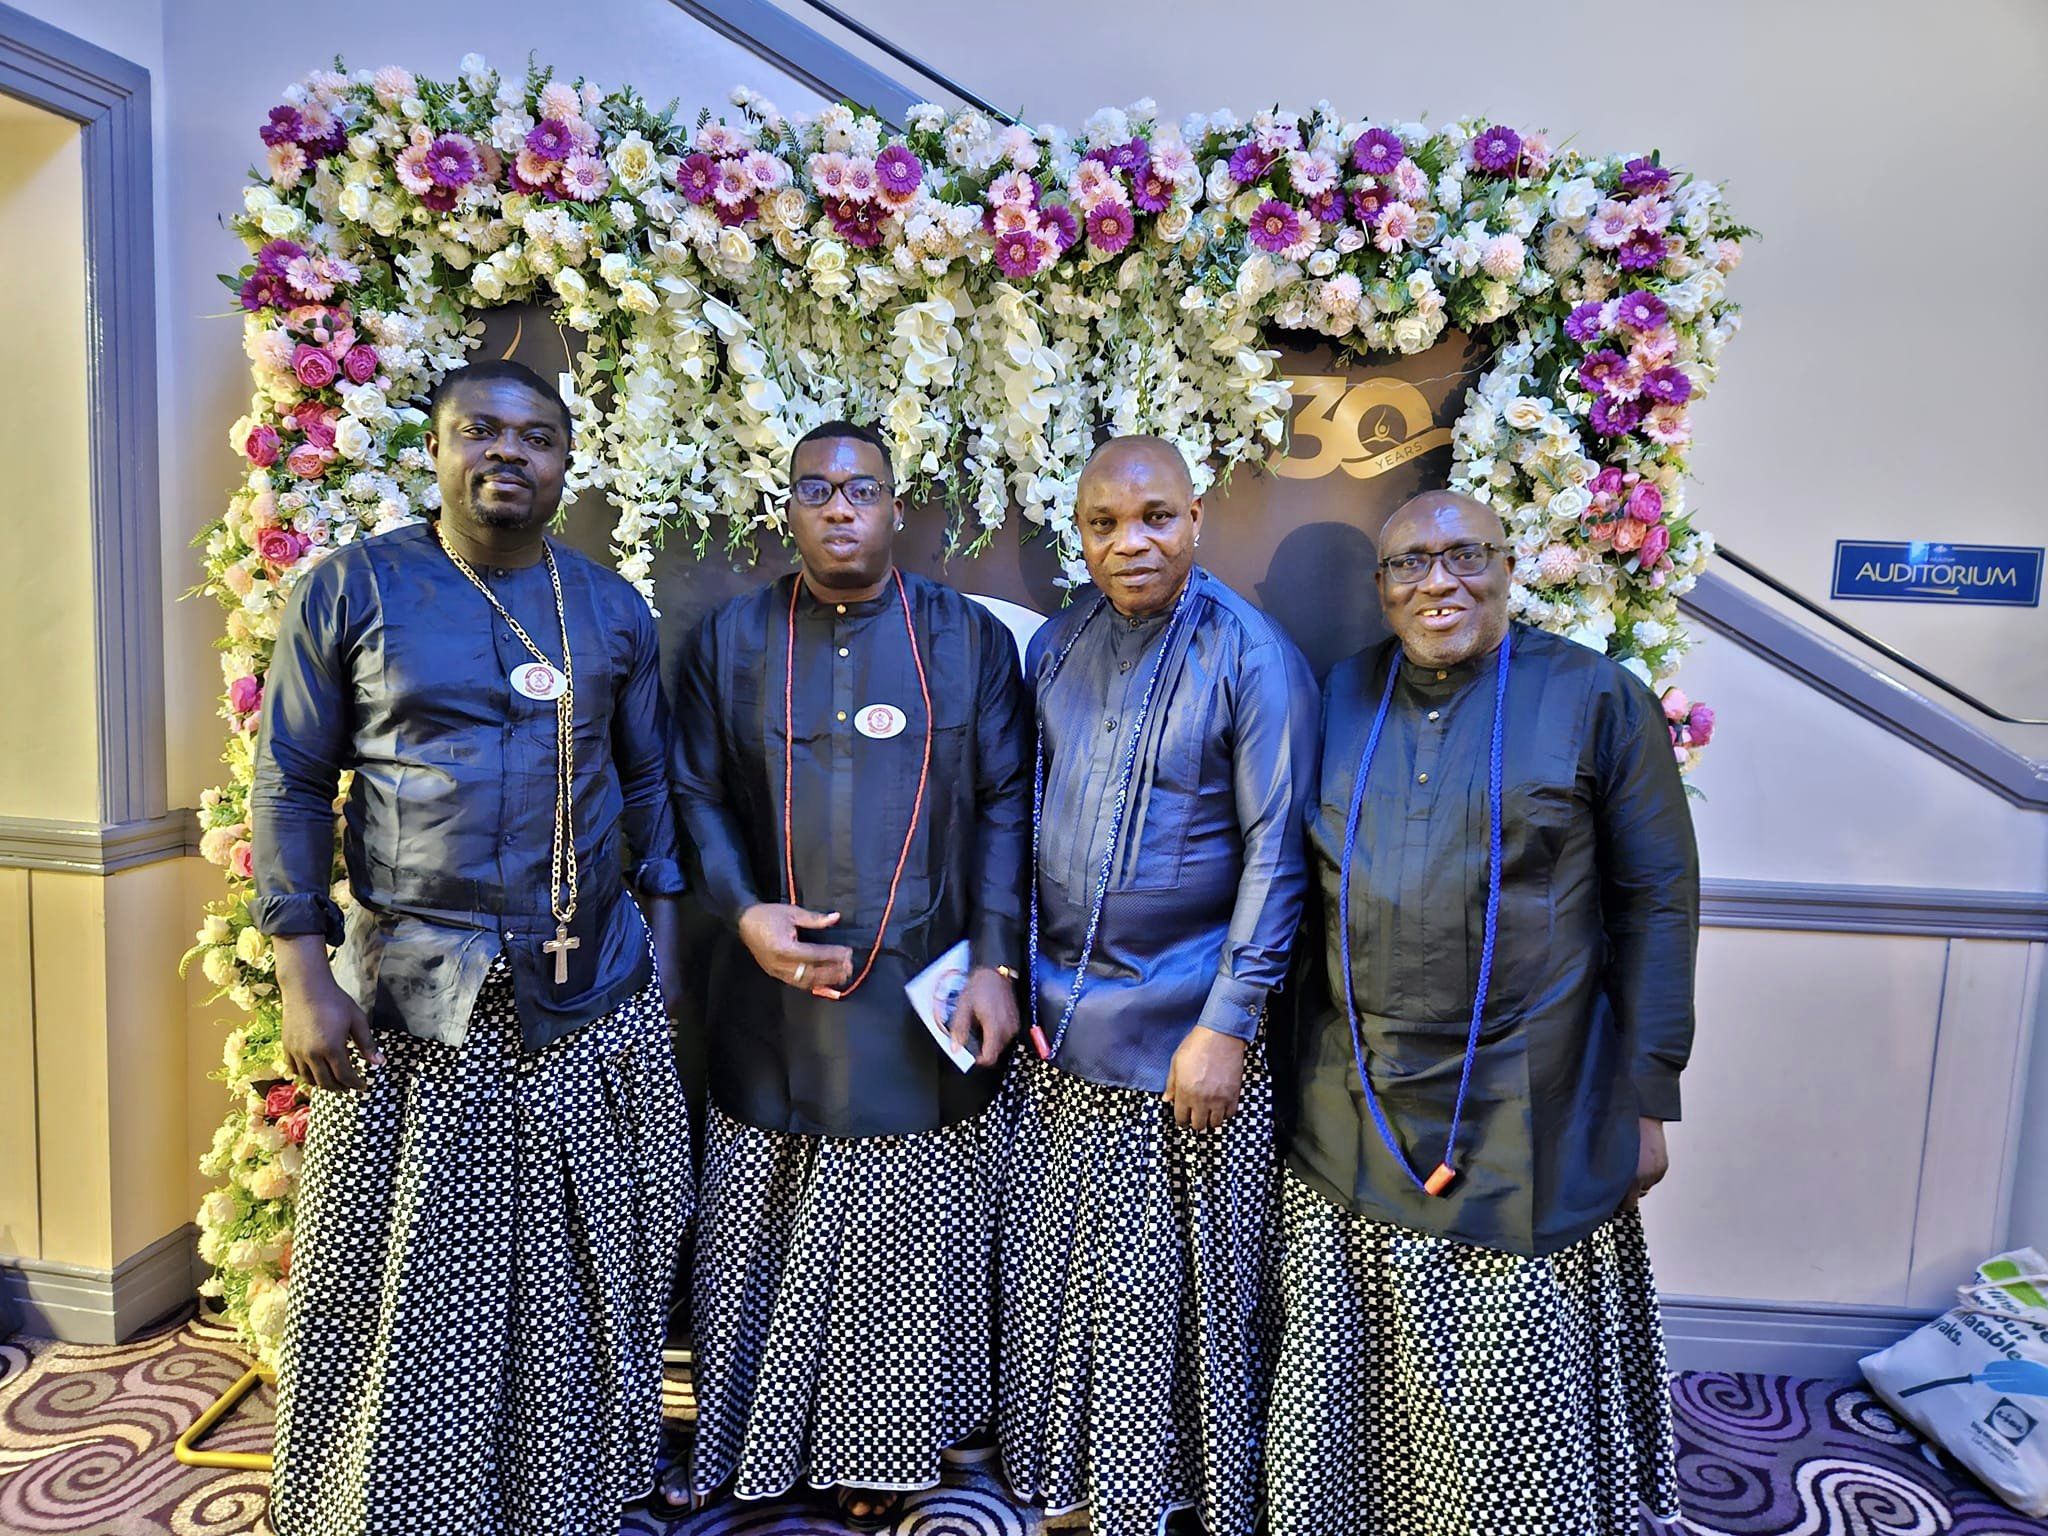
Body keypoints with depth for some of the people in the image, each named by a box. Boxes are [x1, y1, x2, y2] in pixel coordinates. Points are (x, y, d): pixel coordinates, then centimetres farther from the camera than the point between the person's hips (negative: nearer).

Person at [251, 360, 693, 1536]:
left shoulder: (612, 610, 6)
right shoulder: (352, 591, -1)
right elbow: (292, 785, 0)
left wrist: (664, 944, 7)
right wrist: (303, 971, -7)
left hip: (594, 992, 2)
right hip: (410, 989, -1)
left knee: (577, 1281, 14)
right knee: (402, 1291, 11)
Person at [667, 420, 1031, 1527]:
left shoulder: (970, 640, 3)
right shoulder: (728, 640, 6)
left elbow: (1004, 807, 1)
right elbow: (695, 795, 5)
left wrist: (995, 961, -7)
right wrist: (745, 913, -11)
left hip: (924, 1008, 0)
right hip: (774, 1001, 1)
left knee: (906, 1249, 10)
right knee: (761, 1238, 12)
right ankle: (753, 1446, 35)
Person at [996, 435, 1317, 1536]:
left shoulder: (1253, 659, -10)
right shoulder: (1054, 648, 6)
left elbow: (1275, 855, -12)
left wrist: (1227, 1027, -15)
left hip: (1183, 1029, -5)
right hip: (1060, 1021, 5)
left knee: (1183, 1283, 10)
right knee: (1055, 1270, 17)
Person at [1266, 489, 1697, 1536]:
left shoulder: (1594, 698, -3)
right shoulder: (1341, 698, 6)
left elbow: (1658, 900, -2)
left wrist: (1648, 1097, -4)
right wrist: (1303, 1064, 9)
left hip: (1528, 1124, -3)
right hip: (1352, 1120, 3)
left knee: (1520, 1405, 10)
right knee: (1347, 1384, 14)